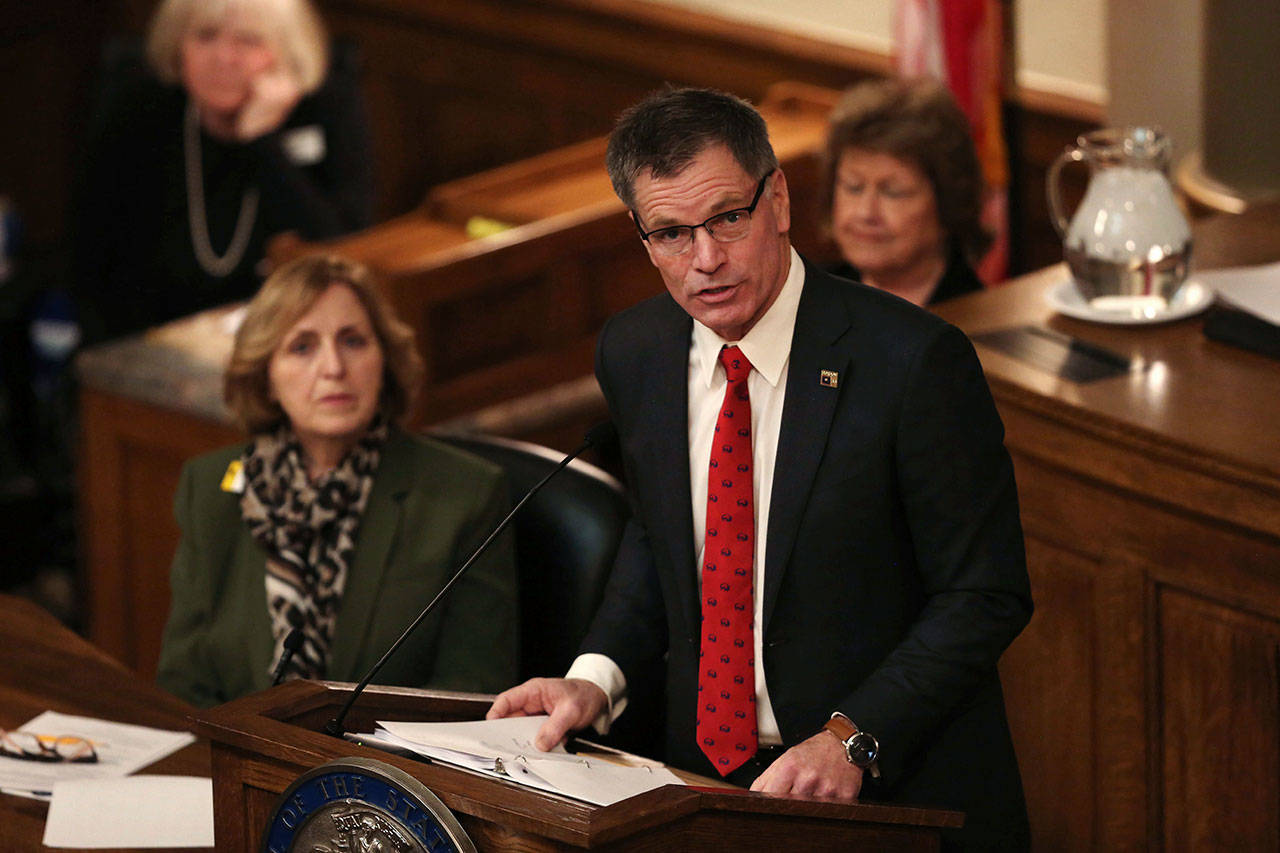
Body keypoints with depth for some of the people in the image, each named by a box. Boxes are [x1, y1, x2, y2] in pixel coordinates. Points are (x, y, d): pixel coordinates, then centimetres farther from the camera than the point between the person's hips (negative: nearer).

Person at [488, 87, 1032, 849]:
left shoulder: (913, 360, -13)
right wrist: (599, 677, 3)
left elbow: (985, 596, -10)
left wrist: (852, 739, -19)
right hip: (707, 778, 4)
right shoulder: (635, 353, 5)